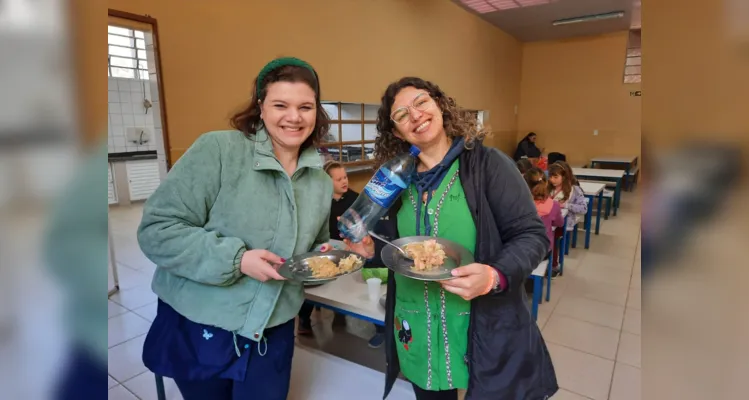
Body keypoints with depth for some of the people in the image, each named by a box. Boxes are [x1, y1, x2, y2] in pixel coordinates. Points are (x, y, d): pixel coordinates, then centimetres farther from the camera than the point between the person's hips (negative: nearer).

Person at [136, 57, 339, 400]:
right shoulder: (218, 150, -17)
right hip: (197, 327, -3)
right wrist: (236, 260, -26)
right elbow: (156, 229, -17)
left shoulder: (322, 182, 1)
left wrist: (326, 257, -9)